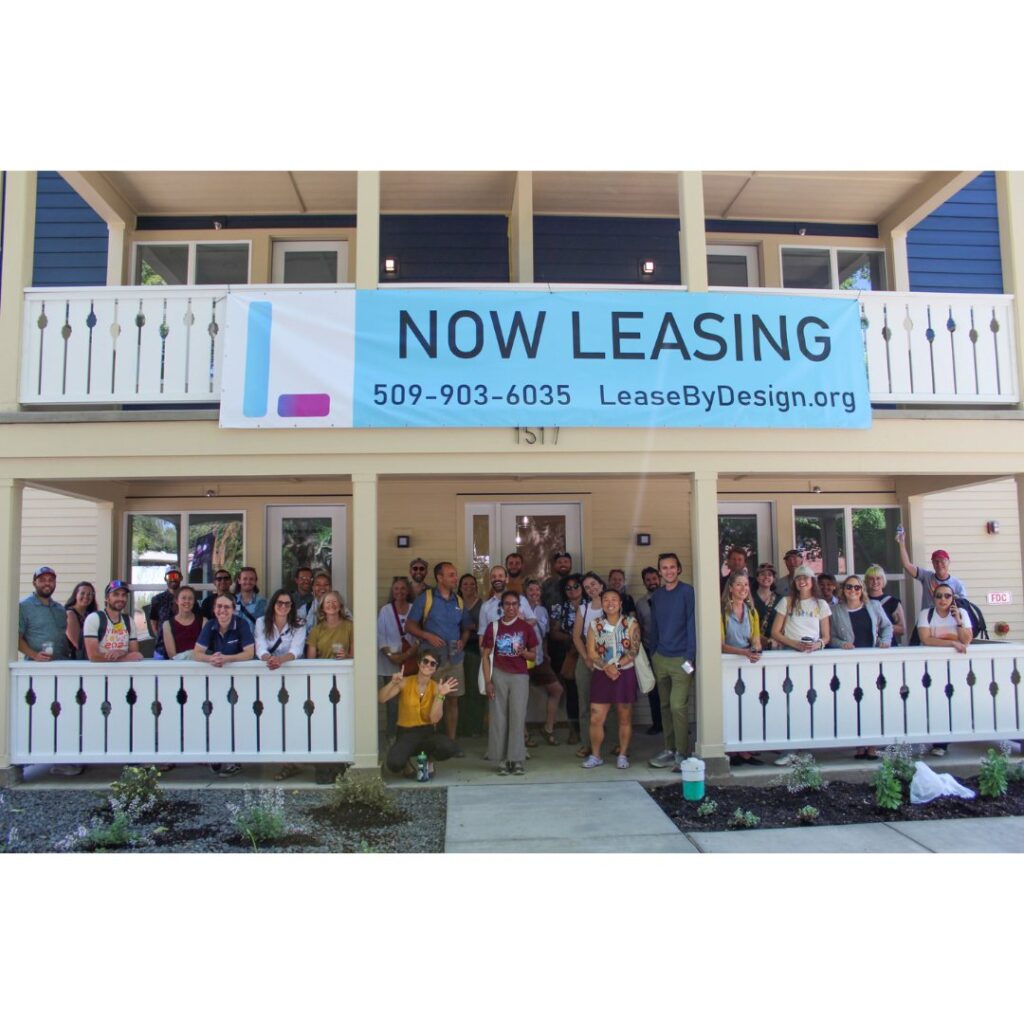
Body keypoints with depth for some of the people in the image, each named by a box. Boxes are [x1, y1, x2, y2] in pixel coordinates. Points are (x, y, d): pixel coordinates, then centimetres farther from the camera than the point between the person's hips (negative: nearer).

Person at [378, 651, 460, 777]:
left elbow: (434, 719, -12)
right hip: (406, 734, -2)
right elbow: (381, 699, -14)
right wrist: (393, 683, -29)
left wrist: (440, 695, -21)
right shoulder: (405, 682, -4)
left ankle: (429, 760, 7)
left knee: (449, 748, -30)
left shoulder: (436, 687, -1)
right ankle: (406, 762, 8)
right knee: (394, 764, -32)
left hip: (427, 732, 2)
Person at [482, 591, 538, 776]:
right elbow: (485, 656, 3)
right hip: (499, 675, 0)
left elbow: (533, 655, 9)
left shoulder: (526, 627, 3)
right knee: (499, 718, 0)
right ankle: (502, 760, 7)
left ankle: (517, 760, 2)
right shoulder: (493, 626, 3)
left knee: (518, 717, -4)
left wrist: (523, 652, -13)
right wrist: (487, 681, -4)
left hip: (520, 676, 0)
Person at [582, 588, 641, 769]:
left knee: (625, 719, 7)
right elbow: (591, 653, -2)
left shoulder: (631, 623, 0)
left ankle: (622, 755, 20)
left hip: (625, 674, -1)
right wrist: (606, 667, -17)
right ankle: (595, 756, 13)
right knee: (596, 719, -1)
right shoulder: (595, 625, 5)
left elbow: (634, 651, -8)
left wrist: (616, 665, -19)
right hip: (601, 674, 1)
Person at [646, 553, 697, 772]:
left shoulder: (687, 592, -6)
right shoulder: (656, 596, 10)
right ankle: (670, 750, 19)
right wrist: (653, 654, 13)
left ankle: (682, 754, 1)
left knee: (678, 706, -9)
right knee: (665, 706, 10)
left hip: (681, 658, -5)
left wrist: (690, 656, -15)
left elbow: (692, 624, -9)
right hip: (660, 658, 5)